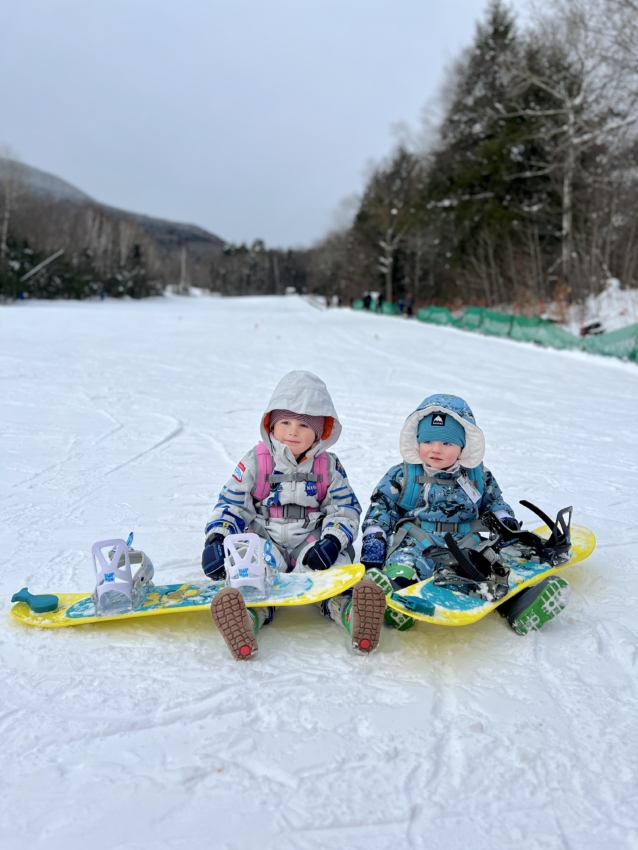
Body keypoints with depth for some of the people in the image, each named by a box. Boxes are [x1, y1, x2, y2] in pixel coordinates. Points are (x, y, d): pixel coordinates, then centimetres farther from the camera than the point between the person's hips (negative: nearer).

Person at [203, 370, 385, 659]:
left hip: (312, 546, 1)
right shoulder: (254, 463, 2)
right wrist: (217, 539, -17)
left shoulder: (329, 467, 5)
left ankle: (350, 610, -52)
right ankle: (247, 616, -57)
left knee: (339, 559, -29)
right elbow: (230, 504, 0)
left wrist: (332, 540, -18)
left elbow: (346, 509, 2)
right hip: (265, 540, 0)